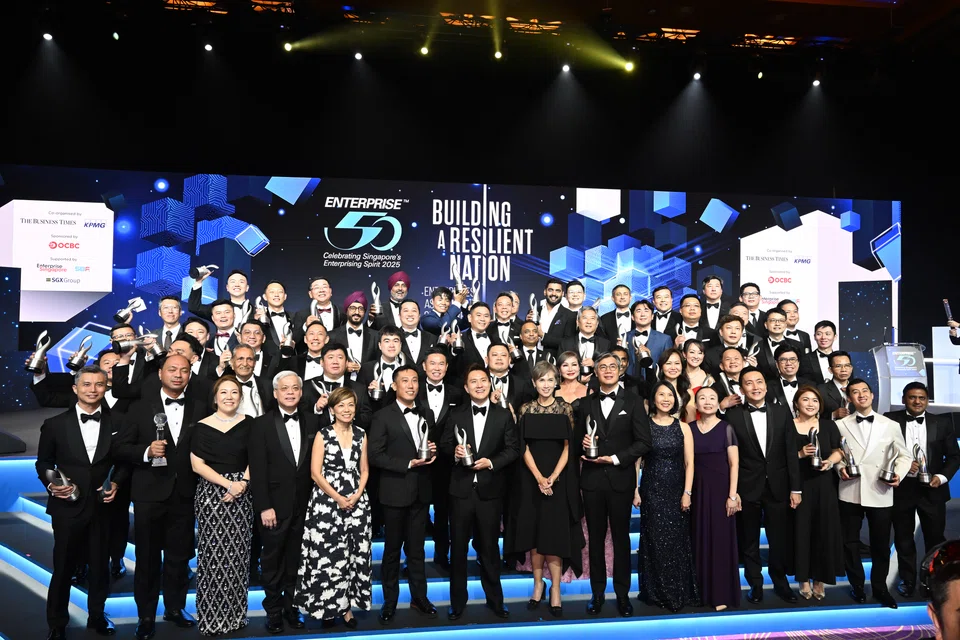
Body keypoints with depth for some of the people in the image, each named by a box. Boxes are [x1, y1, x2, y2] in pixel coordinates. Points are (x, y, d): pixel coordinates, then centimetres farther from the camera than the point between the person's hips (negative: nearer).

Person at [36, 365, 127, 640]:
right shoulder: (55, 424, -2)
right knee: (63, 567, 9)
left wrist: (116, 483, -9)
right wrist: (51, 484, -14)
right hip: (67, 507, -1)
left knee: (100, 565, 13)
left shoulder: (116, 424, 2)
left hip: (103, 506, 1)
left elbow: (124, 462, 8)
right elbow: (43, 463, 4)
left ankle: (96, 615, 32)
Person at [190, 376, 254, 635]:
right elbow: (197, 465, -3)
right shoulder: (202, 427, 0)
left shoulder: (249, 424, 5)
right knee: (213, 554, -3)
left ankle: (235, 613, 15)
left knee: (238, 554, 4)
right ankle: (211, 617, 8)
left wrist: (243, 482, -11)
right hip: (211, 494, -1)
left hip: (241, 495, 2)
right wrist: (228, 483, -12)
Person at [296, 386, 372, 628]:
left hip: (357, 502, 3)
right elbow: (315, 473, -7)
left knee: (354, 554, 3)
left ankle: (346, 605, 13)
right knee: (328, 555, -3)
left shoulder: (361, 435, 7)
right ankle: (328, 605, 11)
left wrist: (356, 495, -7)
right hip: (327, 503, -3)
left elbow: (364, 470, 10)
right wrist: (338, 498, -12)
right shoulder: (323, 435, -4)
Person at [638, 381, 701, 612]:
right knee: (656, 541, 2)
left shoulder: (683, 427, 4)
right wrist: (635, 490, -7)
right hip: (652, 491, -1)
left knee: (677, 541, 5)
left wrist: (687, 492, -6)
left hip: (676, 492, 1)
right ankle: (658, 593, 12)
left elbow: (689, 463, 3)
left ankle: (680, 592, 18)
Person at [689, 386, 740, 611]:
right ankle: (701, 590, 18)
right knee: (699, 539, 7)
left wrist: (732, 495, -12)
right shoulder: (690, 428, 5)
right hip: (697, 489, 3)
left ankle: (721, 594, 8)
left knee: (720, 539, 1)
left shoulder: (726, 428, -3)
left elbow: (734, 463, -5)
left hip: (720, 487, -3)